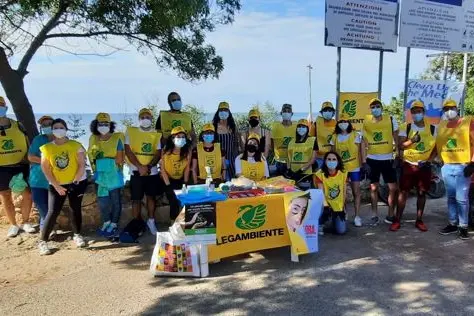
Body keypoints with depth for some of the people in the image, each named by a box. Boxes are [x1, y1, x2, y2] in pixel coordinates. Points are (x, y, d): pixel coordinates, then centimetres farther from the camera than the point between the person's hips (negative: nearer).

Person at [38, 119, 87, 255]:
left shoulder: (76, 145, -7)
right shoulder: (47, 148, -4)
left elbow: (82, 165, -8)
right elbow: (45, 169, -4)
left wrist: (75, 181, -13)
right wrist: (56, 186, -8)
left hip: (76, 182, 0)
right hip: (56, 184, 0)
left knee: (75, 209, 8)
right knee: (53, 212, -6)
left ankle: (77, 235, 26)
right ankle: (42, 241, 5)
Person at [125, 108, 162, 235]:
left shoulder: (157, 134, 6)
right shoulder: (130, 132, 1)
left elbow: (158, 153, 0)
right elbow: (128, 151, -5)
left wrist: (148, 166, -17)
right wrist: (140, 166, -15)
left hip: (152, 171, 2)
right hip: (136, 172, -2)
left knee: (151, 196, 11)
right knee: (136, 199, 3)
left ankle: (151, 221, 25)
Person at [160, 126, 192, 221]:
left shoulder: (187, 150, -14)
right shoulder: (166, 150, -20)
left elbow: (187, 167, -5)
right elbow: (162, 168, -14)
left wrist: (185, 183, -6)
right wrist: (168, 184, -17)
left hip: (181, 179, 2)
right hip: (168, 179, -2)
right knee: (174, 202, -9)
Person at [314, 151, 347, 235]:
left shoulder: (343, 173, -3)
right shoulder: (320, 174, -12)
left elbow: (343, 192, 3)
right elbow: (321, 193, -19)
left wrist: (342, 208, 2)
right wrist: (325, 206, -34)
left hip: (338, 207, 2)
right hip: (326, 205, -2)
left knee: (341, 230, -12)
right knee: (326, 211, -37)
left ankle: (334, 219, 24)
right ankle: (320, 225, -3)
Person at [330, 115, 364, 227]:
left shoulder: (356, 135, -3)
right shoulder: (335, 137, 5)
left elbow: (361, 150, -2)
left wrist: (364, 163, -7)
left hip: (354, 168, -3)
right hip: (340, 169, 3)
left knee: (356, 192, -1)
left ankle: (357, 216, 4)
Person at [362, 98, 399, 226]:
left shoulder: (391, 120, -2)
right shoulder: (366, 122, 0)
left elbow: (396, 139, 2)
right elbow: (364, 142, 4)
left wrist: (397, 156, -5)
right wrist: (363, 160, -1)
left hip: (388, 159, -1)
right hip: (372, 160, 1)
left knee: (393, 188, 0)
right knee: (374, 188, 10)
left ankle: (391, 215, 16)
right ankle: (374, 215, 20)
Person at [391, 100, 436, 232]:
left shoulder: (432, 129, 3)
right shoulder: (406, 128, 0)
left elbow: (436, 148, 6)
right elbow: (400, 146, -8)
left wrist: (428, 160, -8)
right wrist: (412, 140, -25)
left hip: (424, 166, 2)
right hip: (408, 165, -1)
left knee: (422, 193, 8)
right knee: (403, 192, -1)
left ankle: (419, 221, 19)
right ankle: (397, 220, 4)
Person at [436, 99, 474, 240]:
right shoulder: (441, 126, 11)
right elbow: (437, 145, 15)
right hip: (447, 167, 5)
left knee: (461, 198, -5)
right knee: (451, 197, 11)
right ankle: (453, 224, 21)